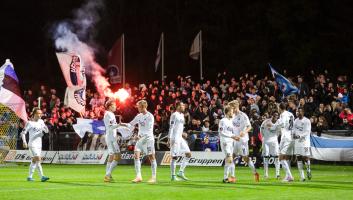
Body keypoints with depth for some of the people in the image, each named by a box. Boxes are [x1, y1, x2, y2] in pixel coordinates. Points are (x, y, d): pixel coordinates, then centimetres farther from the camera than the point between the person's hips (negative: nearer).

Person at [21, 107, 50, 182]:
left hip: (39, 145, 7)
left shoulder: (41, 121, 10)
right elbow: (23, 133, -7)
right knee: (38, 159, -16)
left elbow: (47, 131, 11)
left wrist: (45, 128, -12)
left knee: (34, 161, 11)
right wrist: (24, 142, -21)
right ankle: (42, 177, -20)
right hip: (32, 144, -7)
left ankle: (30, 177, 19)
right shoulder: (29, 123, -8)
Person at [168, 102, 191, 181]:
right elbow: (171, 127, -15)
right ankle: (173, 176, 0)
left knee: (188, 154, 5)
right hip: (175, 138, -9)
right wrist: (169, 138, -20)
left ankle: (181, 172, 8)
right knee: (174, 157, -5)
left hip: (180, 138, 9)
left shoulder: (182, 115, 16)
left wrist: (182, 133, 11)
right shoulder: (174, 115, -11)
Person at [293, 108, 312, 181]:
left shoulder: (307, 121, -7)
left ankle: (308, 170, 24)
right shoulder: (296, 120, 13)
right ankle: (302, 176, 5)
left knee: (305, 158, -5)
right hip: (297, 142, 6)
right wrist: (293, 134, -4)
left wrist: (300, 136, -25)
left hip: (304, 142, -6)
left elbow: (307, 132, -14)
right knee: (298, 158, 1)